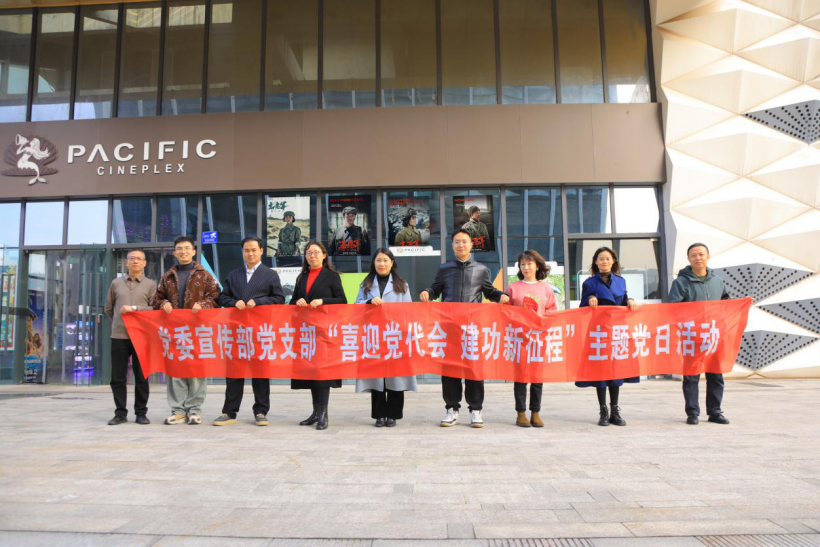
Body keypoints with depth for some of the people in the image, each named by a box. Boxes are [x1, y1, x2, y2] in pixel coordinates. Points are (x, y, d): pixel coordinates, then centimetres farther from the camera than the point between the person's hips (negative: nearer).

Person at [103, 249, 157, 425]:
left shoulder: (150, 284, 5)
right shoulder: (116, 283, 12)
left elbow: (155, 309, -4)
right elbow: (108, 308, 21)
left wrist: (134, 308, -13)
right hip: (119, 336, 2)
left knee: (141, 377, 2)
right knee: (117, 377, 3)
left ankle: (141, 413, 10)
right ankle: (120, 413, 13)